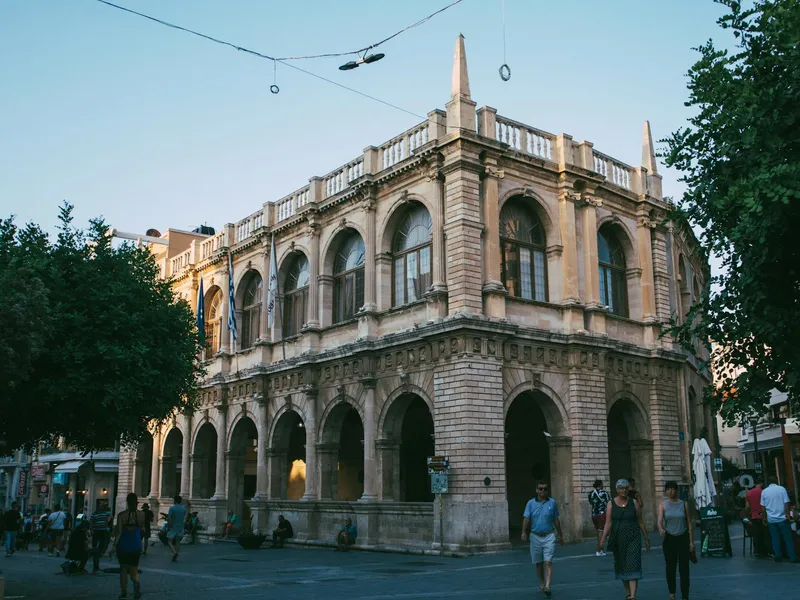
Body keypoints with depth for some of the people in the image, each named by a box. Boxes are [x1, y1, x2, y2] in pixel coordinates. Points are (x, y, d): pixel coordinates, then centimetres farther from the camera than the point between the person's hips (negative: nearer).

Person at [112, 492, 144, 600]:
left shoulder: (121, 515, -9)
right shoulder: (141, 514, -2)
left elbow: (118, 531, -14)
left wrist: (114, 545, -12)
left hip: (123, 545, -1)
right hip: (136, 545, 1)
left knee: (123, 568, 14)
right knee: (134, 569, 9)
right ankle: (136, 583, -21)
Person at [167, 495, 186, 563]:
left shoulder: (172, 508, -11)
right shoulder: (183, 508, 4)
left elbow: (169, 518, -16)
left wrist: (168, 527, -8)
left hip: (173, 527, -4)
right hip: (180, 527, 4)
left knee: (170, 541, 1)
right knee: (177, 542, 11)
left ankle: (174, 552, -23)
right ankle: (175, 557, 8)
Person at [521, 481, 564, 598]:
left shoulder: (552, 503, 2)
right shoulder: (531, 503, 0)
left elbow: (556, 520, 10)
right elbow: (526, 518, -8)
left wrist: (560, 535, 15)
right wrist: (524, 532, -21)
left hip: (549, 536, -1)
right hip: (535, 536, 1)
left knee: (548, 562, -10)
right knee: (538, 563, 11)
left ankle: (547, 586, -17)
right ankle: (541, 584, 25)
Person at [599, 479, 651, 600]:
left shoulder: (634, 503, 0)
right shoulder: (611, 504, -2)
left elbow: (640, 521, 6)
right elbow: (608, 523, -6)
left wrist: (646, 538, 8)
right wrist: (603, 539, -16)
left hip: (633, 538, -1)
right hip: (618, 539, 1)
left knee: (633, 566, -10)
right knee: (621, 566, 11)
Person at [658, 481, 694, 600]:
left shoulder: (684, 504, 0)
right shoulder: (663, 505, -2)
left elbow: (689, 523, 2)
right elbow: (660, 521, -15)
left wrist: (691, 541, -1)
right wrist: (661, 529, -37)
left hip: (683, 538, 0)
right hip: (669, 539, 0)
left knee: (684, 568, -3)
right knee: (670, 568, 9)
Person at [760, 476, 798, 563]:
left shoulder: (764, 492, 4)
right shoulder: (782, 489, -3)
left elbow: (763, 506, 7)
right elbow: (786, 503, -7)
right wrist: (788, 514, -2)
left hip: (771, 519, 2)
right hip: (782, 518, -2)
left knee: (775, 539, 7)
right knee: (788, 538, 4)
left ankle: (778, 557, 8)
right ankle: (793, 557, 5)